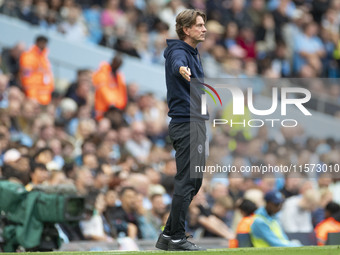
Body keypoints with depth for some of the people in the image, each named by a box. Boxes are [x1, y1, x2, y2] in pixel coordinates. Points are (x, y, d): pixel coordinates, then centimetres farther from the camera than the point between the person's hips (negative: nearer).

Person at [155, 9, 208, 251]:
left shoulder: (193, 53, 18)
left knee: (193, 182, 12)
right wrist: (182, 69, -62)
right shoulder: (179, 52, -14)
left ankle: (168, 235, 15)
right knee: (187, 181, -10)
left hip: (194, 121, 10)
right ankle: (177, 238, -7)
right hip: (187, 123, -10)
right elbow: (177, 63, -40)